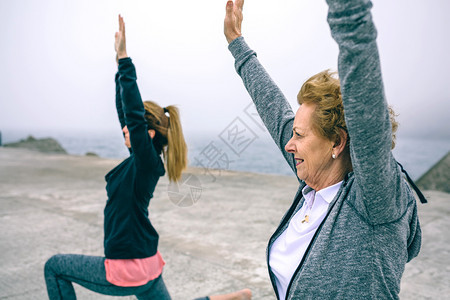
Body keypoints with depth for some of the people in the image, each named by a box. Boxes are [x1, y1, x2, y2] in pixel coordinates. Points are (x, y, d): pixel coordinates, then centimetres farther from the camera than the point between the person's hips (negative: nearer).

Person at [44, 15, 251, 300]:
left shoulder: (147, 162, -20)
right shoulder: (141, 159, 3)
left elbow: (134, 114, -29)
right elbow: (126, 112, 7)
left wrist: (124, 58, -27)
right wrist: (120, 63, 8)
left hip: (128, 270, -9)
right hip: (147, 264, 9)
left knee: (54, 267, 10)